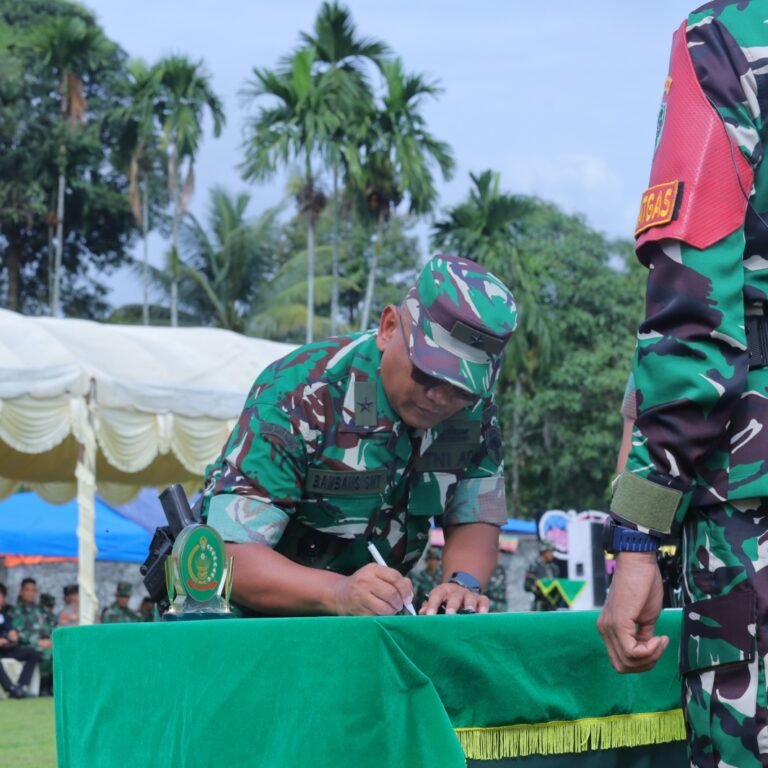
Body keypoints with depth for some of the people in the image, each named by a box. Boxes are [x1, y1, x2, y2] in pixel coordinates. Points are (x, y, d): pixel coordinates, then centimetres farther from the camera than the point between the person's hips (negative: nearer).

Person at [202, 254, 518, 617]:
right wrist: (339, 593, -44)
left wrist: (462, 584, -23)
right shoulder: (297, 398, -23)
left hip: (371, 618, 4)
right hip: (261, 618, -4)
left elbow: (475, 520, 0)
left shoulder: (474, 407, -7)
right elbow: (230, 557, -28)